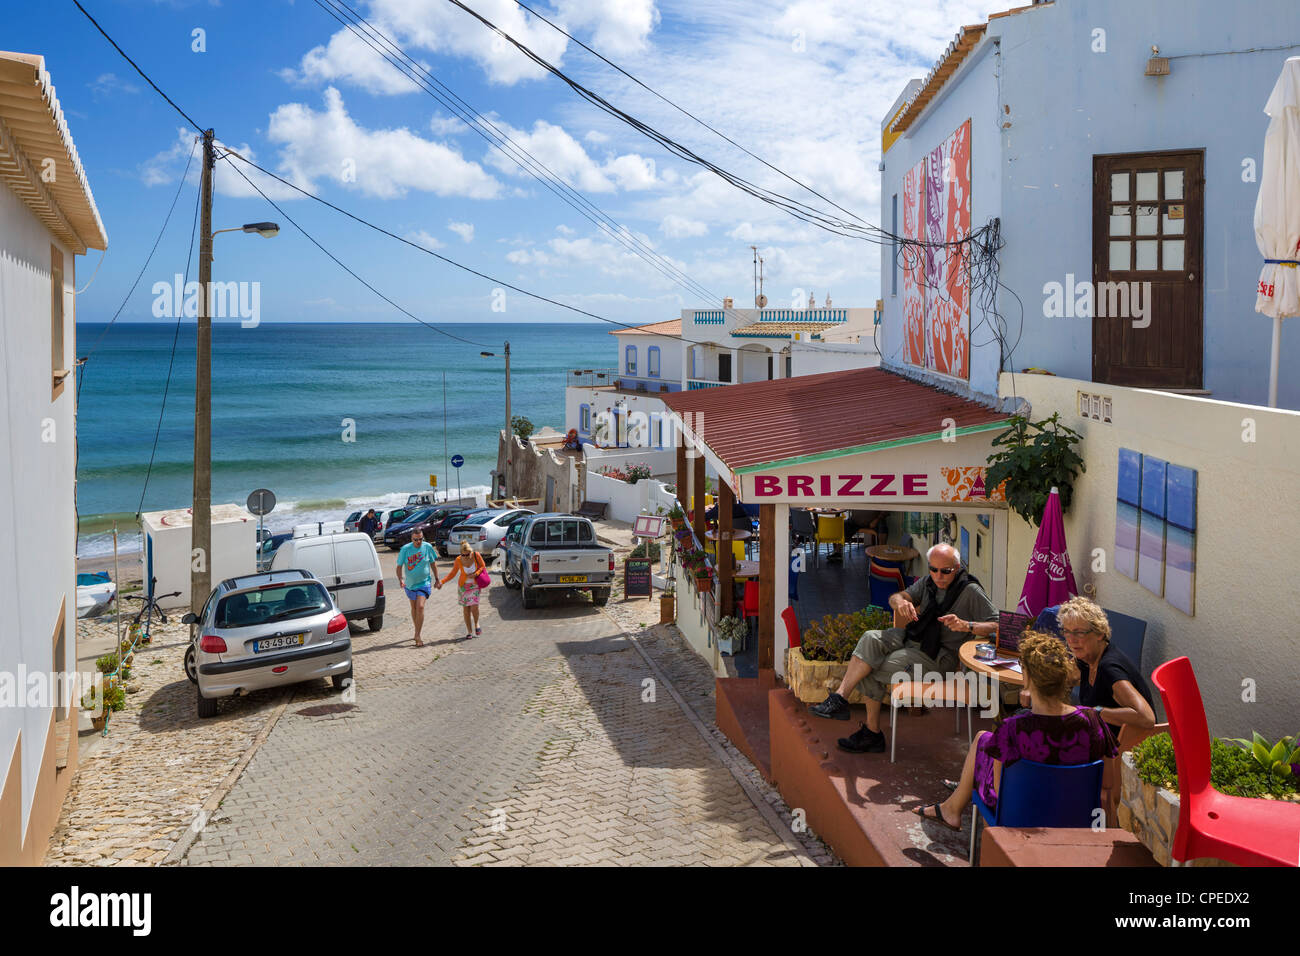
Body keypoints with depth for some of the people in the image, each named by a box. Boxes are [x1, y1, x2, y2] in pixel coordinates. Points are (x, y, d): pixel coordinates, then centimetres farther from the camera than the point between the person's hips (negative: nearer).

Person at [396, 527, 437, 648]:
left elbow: (432, 563, 5)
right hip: (410, 583, 2)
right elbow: (399, 566, -6)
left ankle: (417, 636, -15)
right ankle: (417, 630, 35)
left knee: (420, 607, -17)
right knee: (414, 608, 16)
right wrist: (400, 579, -23)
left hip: (424, 583, -2)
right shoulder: (405, 549, -10)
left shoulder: (428, 547, -8)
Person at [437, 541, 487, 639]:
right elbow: (452, 574, -1)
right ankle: (469, 632, 12)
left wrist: (475, 574, -20)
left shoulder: (476, 555, -15)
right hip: (464, 586, 1)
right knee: (466, 609, 1)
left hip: (475, 585, -1)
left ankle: (476, 624, 13)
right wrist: (442, 582, -13)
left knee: (474, 606, -15)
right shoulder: (458, 560, -12)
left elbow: (483, 567, -2)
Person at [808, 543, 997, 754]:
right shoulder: (928, 582, 10)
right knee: (871, 639, -22)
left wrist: (964, 625, -28)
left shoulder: (971, 591, -9)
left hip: (940, 655, -7)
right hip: (912, 638, 7)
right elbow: (894, 598, 9)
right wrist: (900, 601, -17)